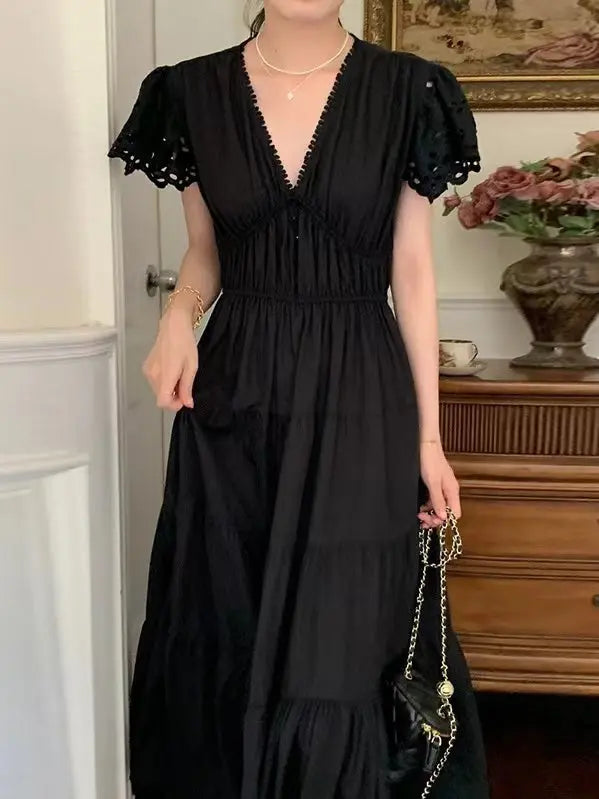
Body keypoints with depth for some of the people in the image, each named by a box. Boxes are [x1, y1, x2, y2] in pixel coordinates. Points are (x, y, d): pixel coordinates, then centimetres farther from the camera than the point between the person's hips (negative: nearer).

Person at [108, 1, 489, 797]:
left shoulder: (405, 91, -1)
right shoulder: (194, 92, 3)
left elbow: (412, 269, 0)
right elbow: (206, 253, 12)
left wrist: (429, 437, -1)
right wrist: (178, 318, -12)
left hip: (359, 400, -1)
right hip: (235, 396, 2)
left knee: (341, 645, 3)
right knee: (224, 636, 12)